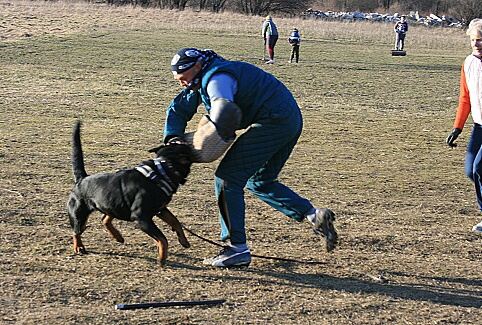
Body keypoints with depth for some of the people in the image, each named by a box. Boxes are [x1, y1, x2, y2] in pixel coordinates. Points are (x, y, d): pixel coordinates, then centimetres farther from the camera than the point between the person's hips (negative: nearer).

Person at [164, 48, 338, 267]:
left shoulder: (216, 78, -16)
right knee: (260, 183, 21)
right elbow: (179, 108, 19)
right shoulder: (205, 78, 17)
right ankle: (313, 215, 9)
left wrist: (218, 138, -21)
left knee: (227, 178, -8)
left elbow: (226, 111, -36)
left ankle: (238, 250, -5)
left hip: (274, 122, -11)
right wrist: (173, 137, 3)